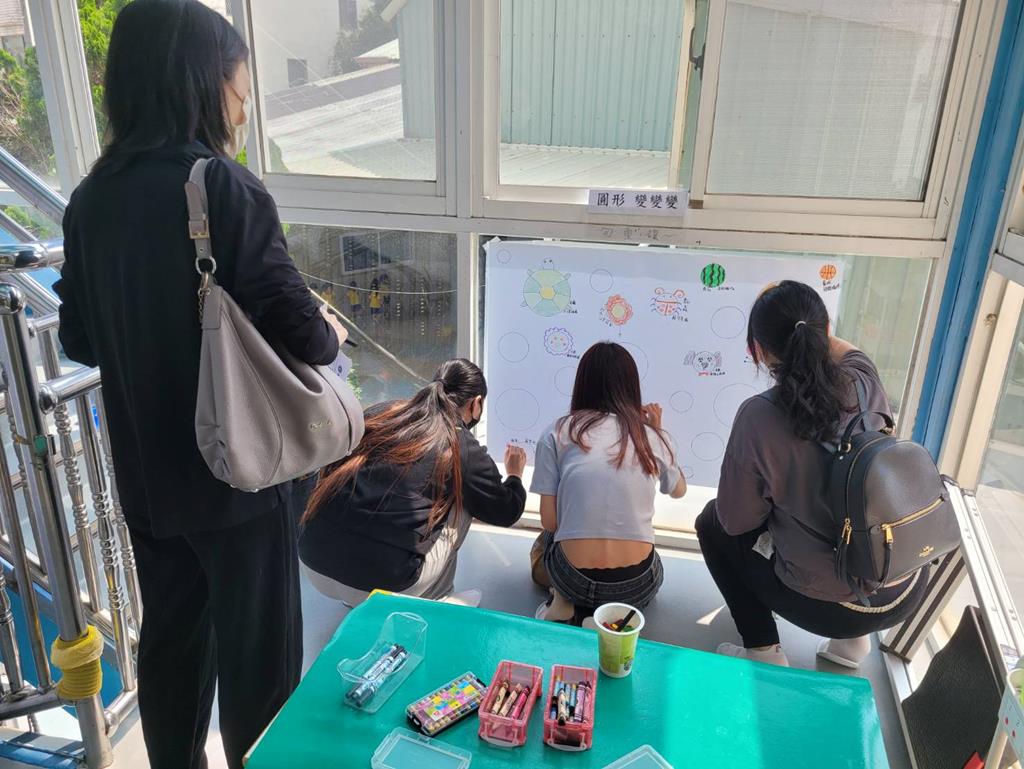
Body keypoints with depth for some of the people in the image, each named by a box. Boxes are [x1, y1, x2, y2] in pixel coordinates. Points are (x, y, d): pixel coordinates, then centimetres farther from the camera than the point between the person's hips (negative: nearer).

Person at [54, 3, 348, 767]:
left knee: (170, 641, 24)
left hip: (146, 475, 7)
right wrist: (331, 334, 0)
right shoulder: (224, 188, -19)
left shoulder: (92, 198, 2)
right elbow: (297, 332, -21)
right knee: (256, 658, 12)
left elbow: (80, 339, 9)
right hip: (237, 471, -7)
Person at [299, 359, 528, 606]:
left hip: (313, 566, 5)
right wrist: (515, 476, 35)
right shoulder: (463, 450, -2)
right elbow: (506, 512, 13)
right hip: (379, 585, -4)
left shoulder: (379, 413, 8)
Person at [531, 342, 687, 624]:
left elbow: (549, 522, -2)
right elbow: (679, 491, 21)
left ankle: (565, 603, 9)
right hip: (637, 587, 0)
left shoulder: (556, 434, -3)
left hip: (573, 579, 1)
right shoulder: (653, 438, 0)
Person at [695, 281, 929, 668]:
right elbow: (847, 350, 19)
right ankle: (852, 639, 31)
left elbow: (737, 521, -10)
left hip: (836, 608, -5)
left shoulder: (759, 416, -23)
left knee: (712, 523, 15)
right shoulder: (866, 384, -9)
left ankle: (763, 651, 15)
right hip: (909, 591, 5)